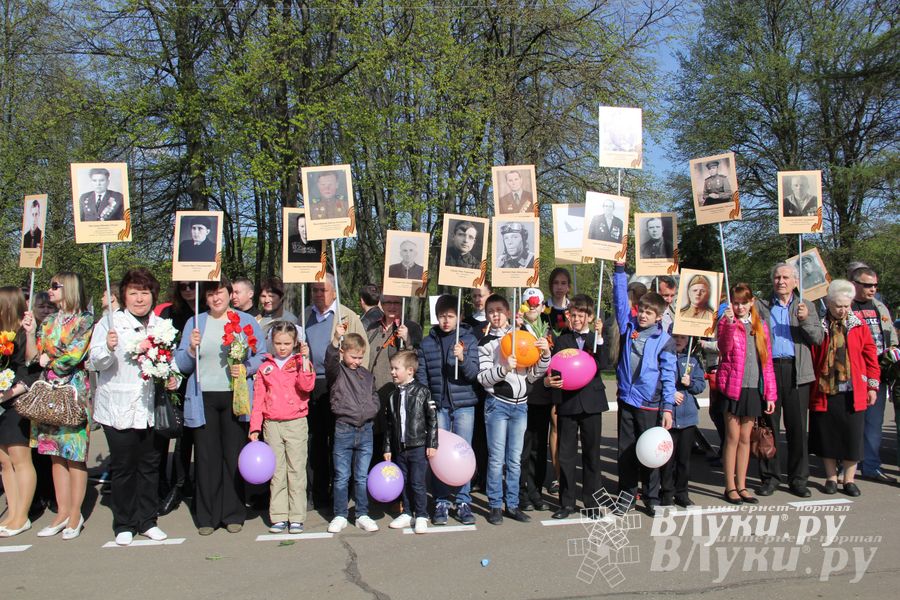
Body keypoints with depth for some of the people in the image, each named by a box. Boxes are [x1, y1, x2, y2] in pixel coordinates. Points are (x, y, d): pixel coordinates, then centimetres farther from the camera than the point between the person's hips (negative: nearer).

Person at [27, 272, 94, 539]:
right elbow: (32, 357, 9)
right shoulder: (48, 322, 14)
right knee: (56, 454, 8)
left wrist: (49, 361, 0)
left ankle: (75, 514, 7)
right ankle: (62, 513, 15)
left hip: (74, 394, -6)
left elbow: (73, 357, -14)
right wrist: (29, 332, -2)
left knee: (75, 454, -1)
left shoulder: (85, 321, -5)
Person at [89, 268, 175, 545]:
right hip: (119, 410, -3)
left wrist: (174, 379, -2)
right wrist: (108, 348, -31)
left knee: (150, 466, 10)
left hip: (152, 409, 3)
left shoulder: (163, 326, 8)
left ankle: (147, 520, 23)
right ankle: (123, 524, 19)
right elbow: (96, 362, -10)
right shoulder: (109, 323, -2)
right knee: (123, 468, 5)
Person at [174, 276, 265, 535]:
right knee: (206, 457, 2)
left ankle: (233, 514, 14)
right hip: (203, 398, 1)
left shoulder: (247, 321, 8)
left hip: (235, 397, -1)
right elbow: (182, 365, 10)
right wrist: (191, 349, -9)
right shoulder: (194, 323, 11)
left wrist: (246, 368, -13)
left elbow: (262, 356, 5)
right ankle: (207, 516, 13)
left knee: (234, 455, 2)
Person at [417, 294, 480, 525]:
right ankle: (441, 502, 14)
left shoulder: (469, 339, 2)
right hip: (438, 406, 1)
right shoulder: (427, 343, 6)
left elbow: (474, 374, -3)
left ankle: (464, 502, 14)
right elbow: (421, 376, 8)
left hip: (464, 405, -1)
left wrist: (462, 359, -22)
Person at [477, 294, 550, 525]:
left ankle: (512, 504, 18)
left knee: (515, 459, 9)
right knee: (497, 458, -1)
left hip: (521, 405, 3)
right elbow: (483, 378, -7)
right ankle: (495, 506, 8)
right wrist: (504, 368, -23)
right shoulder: (485, 343, 1)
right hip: (497, 404, -3)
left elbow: (532, 375, 6)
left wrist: (544, 356, -9)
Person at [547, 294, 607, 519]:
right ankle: (567, 503, 13)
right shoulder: (561, 341, 6)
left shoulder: (596, 339, 6)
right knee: (566, 454, 3)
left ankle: (591, 500, 20)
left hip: (591, 402, 0)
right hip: (567, 402, 0)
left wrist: (598, 337, -17)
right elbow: (554, 369, 2)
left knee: (592, 452, 8)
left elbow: (601, 365, -11)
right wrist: (548, 380, -19)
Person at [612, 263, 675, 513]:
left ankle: (652, 497, 20)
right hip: (626, 400, 3)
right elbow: (620, 300, 2)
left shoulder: (664, 340, -3)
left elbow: (668, 375, -3)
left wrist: (668, 407, -8)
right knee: (626, 450, 9)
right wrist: (620, 268, -4)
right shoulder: (628, 327, 5)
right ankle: (627, 493, 22)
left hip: (650, 404, -3)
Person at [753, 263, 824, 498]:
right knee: (769, 425, 4)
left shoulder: (806, 307, 13)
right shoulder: (761, 306, 12)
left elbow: (818, 338, 3)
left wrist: (805, 320, -14)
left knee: (797, 426, 3)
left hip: (796, 371, 0)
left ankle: (798, 478, 13)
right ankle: (769, 476, 13)